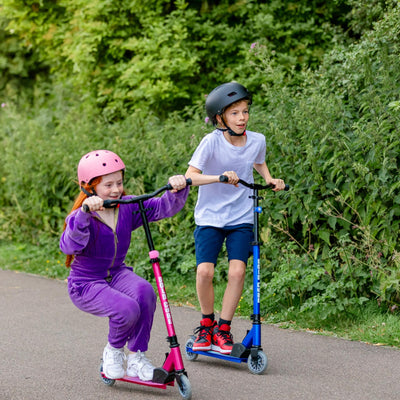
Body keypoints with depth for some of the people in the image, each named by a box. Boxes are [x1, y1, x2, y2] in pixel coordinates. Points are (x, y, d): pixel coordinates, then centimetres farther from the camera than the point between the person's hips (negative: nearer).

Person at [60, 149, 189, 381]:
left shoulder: (128, 208, -2)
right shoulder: (82, 217, -18)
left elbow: (164, 207, -8)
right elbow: (69, 246, -39)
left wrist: (177, 190, -30)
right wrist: (84, 213, -56)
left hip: (117, 274, 5)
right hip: (86, 284, -5)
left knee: (144, 291, -29)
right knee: (127, 309, -32)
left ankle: (137, 357, -12)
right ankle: (113, 352, 3)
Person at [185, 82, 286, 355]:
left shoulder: (257, 140, -2)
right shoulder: (212, 142, -14)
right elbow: (190, 176, -20)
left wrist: (270, 179, 4)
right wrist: (220, 177, -33)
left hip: (242, 219, 2)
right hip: (210, 217, -2)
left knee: (237, 271, -16)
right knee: (205, 271, -16)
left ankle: (223, 328, 1)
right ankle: (206, 323, 9)